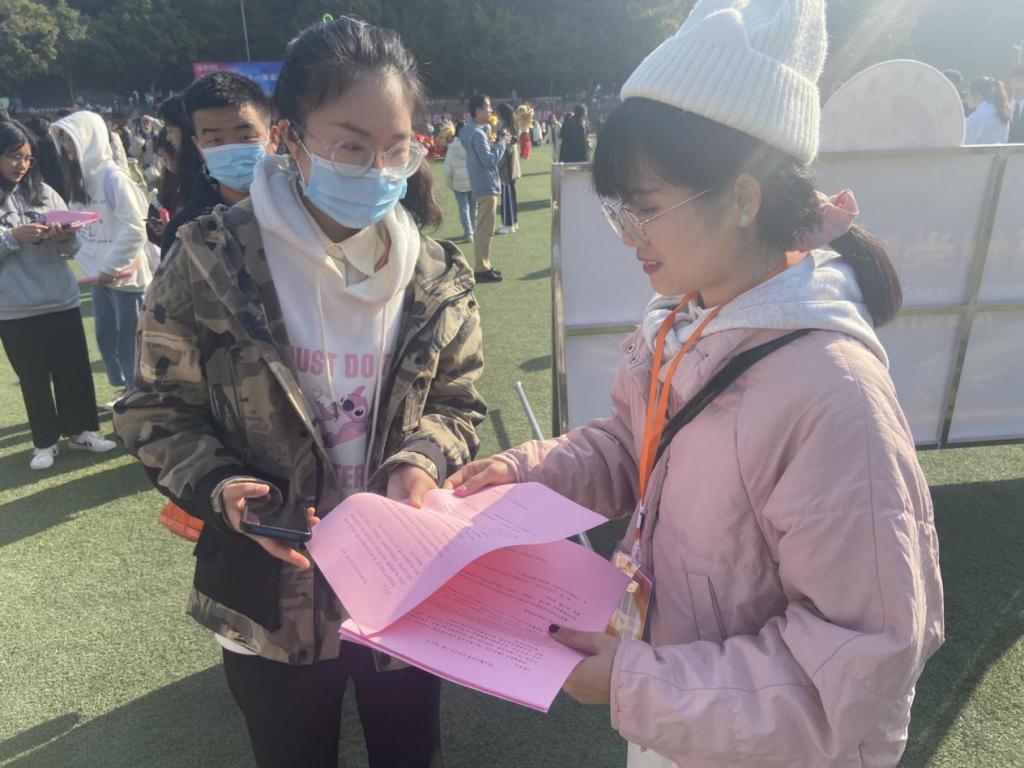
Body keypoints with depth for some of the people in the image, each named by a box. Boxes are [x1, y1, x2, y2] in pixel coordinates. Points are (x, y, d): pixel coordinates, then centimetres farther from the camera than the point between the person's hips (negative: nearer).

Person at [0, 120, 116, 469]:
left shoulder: (43, 191, 4)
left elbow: (72, 248, 5)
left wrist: (66, 238, -16)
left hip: (62, 301, 2)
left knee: (75, 370, 10)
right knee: (33, 379, 9)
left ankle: (81, 431, 25)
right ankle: (45, 441, 22)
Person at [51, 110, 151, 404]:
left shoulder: (113, 177, -15)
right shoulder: (79, 178, 10)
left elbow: (135, 229, -19)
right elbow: (79, 226, 14)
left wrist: (110, 267, -15)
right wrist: (90, 263, 1)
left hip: (124, 277, -8)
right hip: (99, 275, 8)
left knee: (128, 343, 0)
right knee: (106, 338, 16)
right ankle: (127, 391, 31)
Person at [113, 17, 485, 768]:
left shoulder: (437, 276, -6)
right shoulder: (212, 260, -14)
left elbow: (459, 404, 2)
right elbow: (159, 411, -6)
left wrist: (420, 461, -18)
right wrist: (220, 487, -23)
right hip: (270, 597, -1)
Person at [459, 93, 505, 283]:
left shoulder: (477, 131, 13)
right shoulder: (478, 134, -19)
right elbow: (490, 160, -23)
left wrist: (494, 144, 3)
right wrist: (501, 143, -11)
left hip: (483, 186, 11)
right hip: (486, 187, -11)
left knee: (481, 229, 15)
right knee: (485, 231, -6)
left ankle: (483, 266, 23)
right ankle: (481, 269, -1)